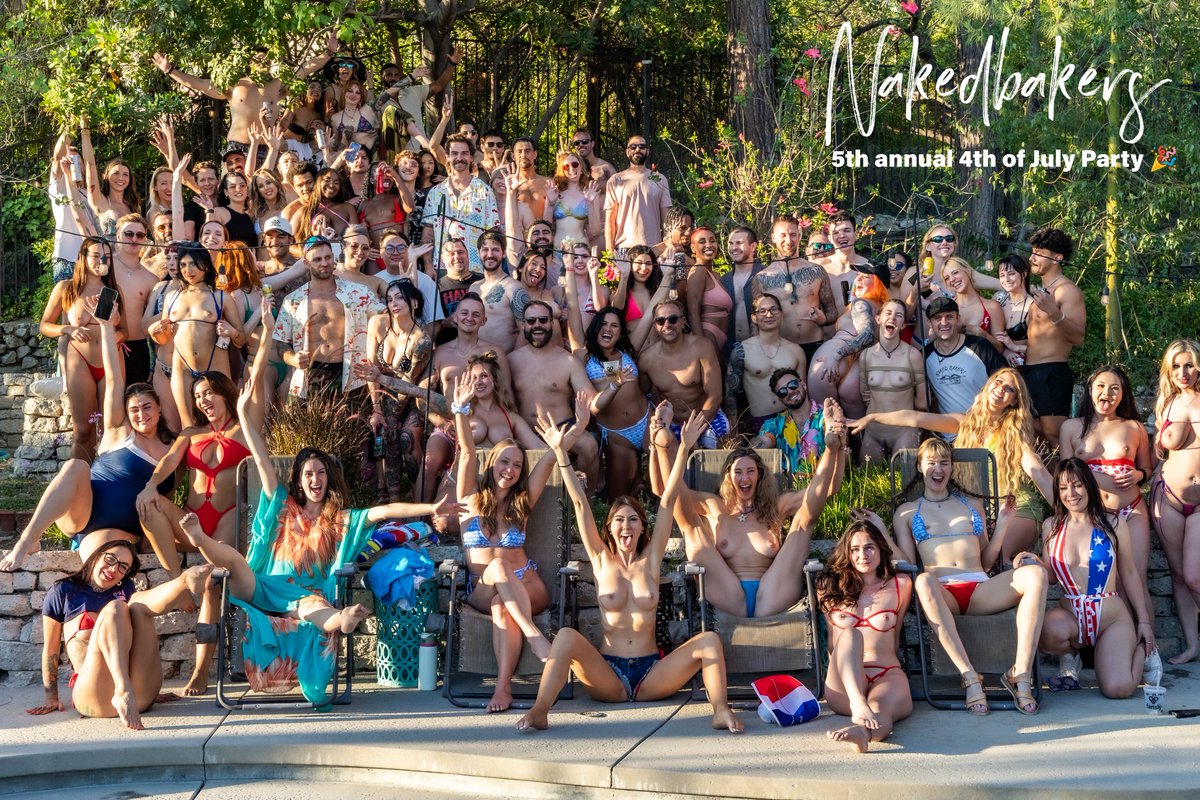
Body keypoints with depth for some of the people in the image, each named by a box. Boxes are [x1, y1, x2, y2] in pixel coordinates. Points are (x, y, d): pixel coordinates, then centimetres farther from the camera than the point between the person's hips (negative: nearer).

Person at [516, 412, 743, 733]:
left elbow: (668, 500, 4)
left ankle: (721, 711, -32)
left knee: (709, 639, -21)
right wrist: (560, 451, -3)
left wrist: (684, 448, 0)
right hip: (609, 678, -1)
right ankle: (539, 711, -40)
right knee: (567, 636, -29)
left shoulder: (650, 560, 10)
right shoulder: (602, 560, 9)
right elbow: (580, 503, 2)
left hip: (652, 675, 1)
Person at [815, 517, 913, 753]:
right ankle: (858, 704, -60)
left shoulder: (900, 585, 13)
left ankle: (863, 731, -76)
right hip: (844, 683, 0)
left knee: (880, 710, -38)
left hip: (887, 676, 0)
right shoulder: (831, 588, 15)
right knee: (849, 635, -34)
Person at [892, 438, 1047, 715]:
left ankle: (1021, 674, -32)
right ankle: (970, 678, -42)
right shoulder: (907, 512, 22)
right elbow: (907, 564, 9)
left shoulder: (973, 504, 28)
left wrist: (1002, 523, 14)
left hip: (981, 589, 3)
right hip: (942, 592, -3)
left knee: (1035, 573, -27)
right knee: (924, 581, -42)